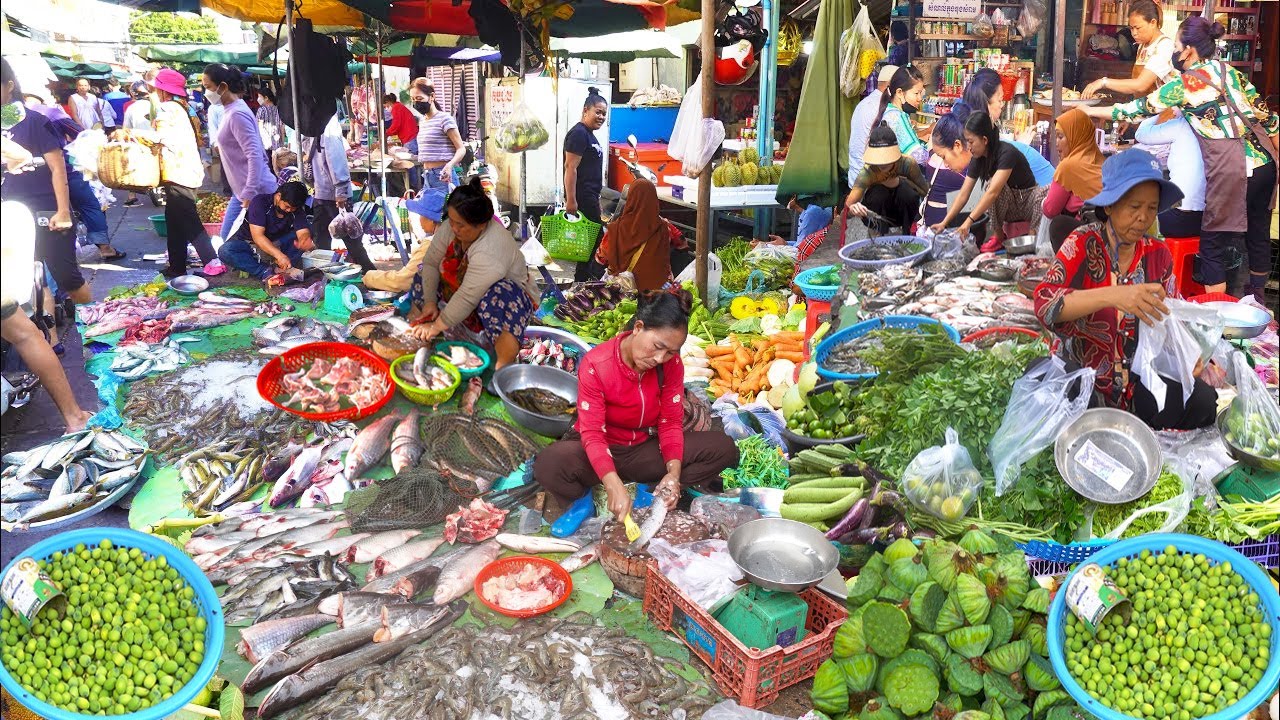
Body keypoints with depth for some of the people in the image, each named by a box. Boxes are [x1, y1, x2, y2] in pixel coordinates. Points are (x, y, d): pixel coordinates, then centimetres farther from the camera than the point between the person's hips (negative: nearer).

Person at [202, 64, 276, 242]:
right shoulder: (230, 110, 13)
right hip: (242, 191, 10)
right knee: (226, 238, 14)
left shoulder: (237, 114, -17)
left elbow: (255, 155, -24)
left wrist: (249, 195, -27)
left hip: (256, 193, -10)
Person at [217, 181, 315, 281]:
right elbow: (257, 236, -31)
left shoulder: (297, 210, -10)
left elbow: (303, 232, -23)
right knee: (225, 251, -35)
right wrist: (279, 255, -46)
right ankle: (266, 272, -37)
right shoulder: (260, 202, -22)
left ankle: (281, 269, -32)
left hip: (276, 244, 3)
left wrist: (304, 240, -50)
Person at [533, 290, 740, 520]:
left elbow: (671, 422, -7)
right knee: (549, 464, -36)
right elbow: (592, 433, -25)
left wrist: (674, 473, -26)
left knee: (723, 447, -15)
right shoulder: (595, 365, -22)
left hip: (646, 448, 5)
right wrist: (614, 487, -41)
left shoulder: (671, 364, -10)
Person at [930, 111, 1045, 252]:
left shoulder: (1007, 153, -26)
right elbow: (963, 195, -8)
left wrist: (969, 221, -43)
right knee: (993, 182, -28)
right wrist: (944, 223, -18)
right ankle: (998, 236, -16)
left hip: (1027, 200, -4)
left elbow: (993, 192, -36)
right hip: (1006, 206, 4)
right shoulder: (978, 159, -6)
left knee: (1042, 194, -37)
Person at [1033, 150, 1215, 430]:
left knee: (1202, 400, -19)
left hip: (1137, 379, 5)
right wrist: (1111, 296, -40)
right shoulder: (1083, 244, -10)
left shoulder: (1158, 254, 3)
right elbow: (1045, 303, -26)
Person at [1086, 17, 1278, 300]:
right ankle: (1256, 298, 34)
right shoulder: (1230, 71, 11)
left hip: (1232, 171, -7)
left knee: (1213, 245, 3)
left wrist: (1092, 111, 11)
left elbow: (1139, 109, 1)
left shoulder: (1185, 84, -7)